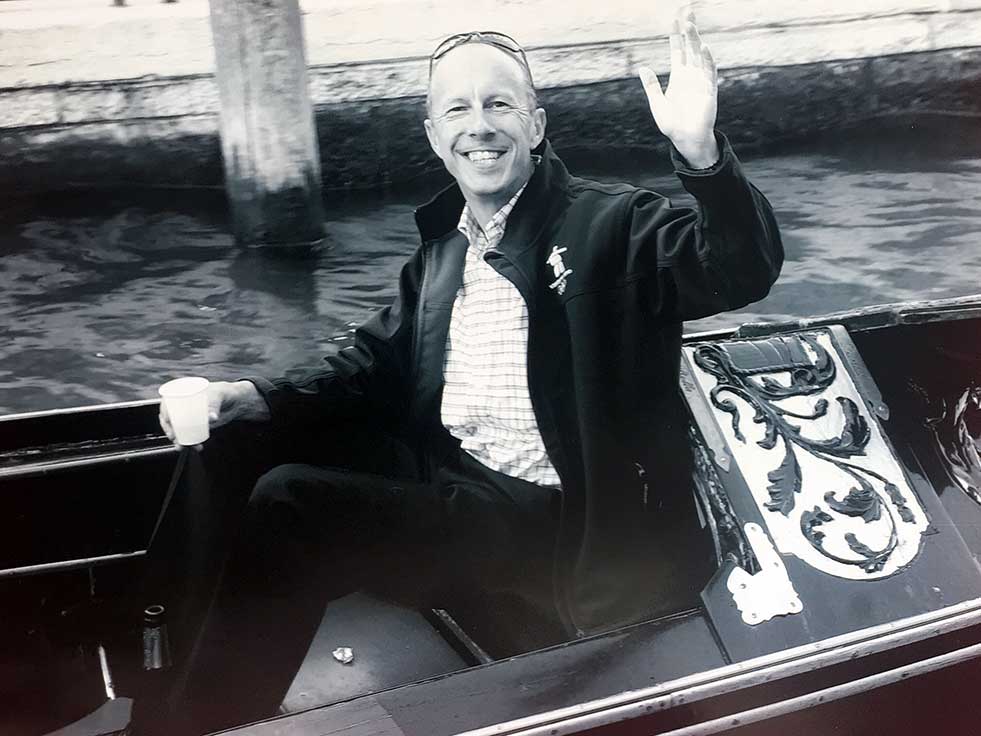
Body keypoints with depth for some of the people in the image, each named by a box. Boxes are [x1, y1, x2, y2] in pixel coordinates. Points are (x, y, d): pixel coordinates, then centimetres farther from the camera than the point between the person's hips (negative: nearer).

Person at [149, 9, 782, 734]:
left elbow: (744, 271, -17)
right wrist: (253, 399, 0)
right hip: (458, 499, 6)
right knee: (288, 499, -14)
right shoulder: (440, 251, 16)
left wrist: (701, 152, -36)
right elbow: (373, 372, 17)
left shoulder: (613, 223, -2)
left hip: (576, 529, -5)